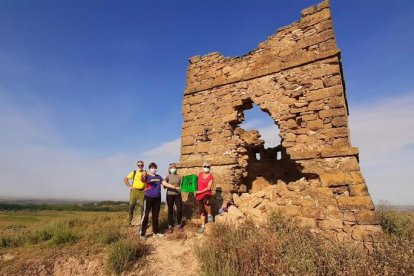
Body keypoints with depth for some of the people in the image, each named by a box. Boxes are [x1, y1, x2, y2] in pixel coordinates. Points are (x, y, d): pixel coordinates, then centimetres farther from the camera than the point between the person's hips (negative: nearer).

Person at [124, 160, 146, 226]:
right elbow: (125, 179, 11)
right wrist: (129, 186, 1)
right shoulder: (134, 172, 5)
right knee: (131, 206, 3)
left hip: (143, 191, 0)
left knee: (143, 207, 4)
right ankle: (129, 222, 14)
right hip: (134, 190, 1)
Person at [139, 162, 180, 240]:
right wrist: (143, 176, -51)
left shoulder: (158, 177, 13)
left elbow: (165, 183, 16)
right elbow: (143, 180, -27)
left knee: (155, 215, 12)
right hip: (148, 197, -5)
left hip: (157, 198, 5)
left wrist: (175, 187, 11)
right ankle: (142, 234, 3)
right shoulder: (147, 176, -4)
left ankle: (155, 232, 21)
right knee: (146, 215, -4)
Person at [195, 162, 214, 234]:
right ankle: (203, 226, 22)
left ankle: (209, 215, -13)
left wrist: (200, 191, -17)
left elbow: (208, 187, -13)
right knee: (201, 211, 9)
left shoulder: (210, 177, -7)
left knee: (206, 202, -38)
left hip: (206, 193, -4)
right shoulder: (200, 174, 5)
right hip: (198, 195, 4)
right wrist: (195, 190, 8)